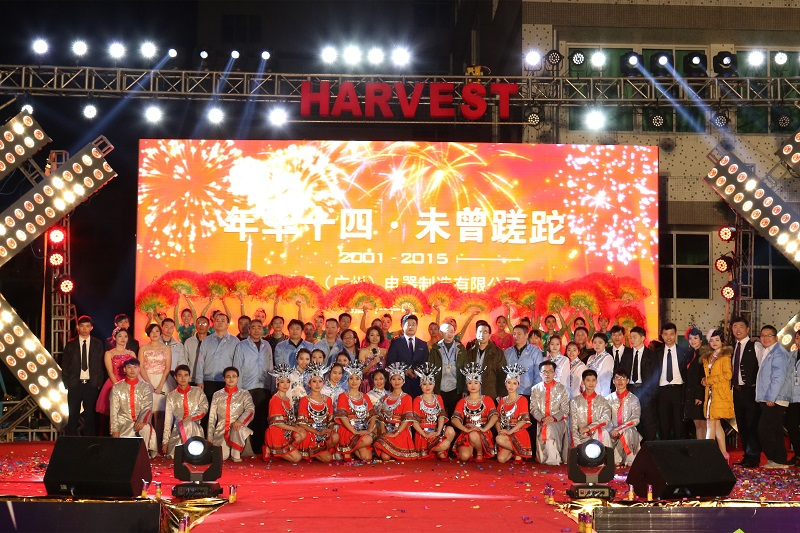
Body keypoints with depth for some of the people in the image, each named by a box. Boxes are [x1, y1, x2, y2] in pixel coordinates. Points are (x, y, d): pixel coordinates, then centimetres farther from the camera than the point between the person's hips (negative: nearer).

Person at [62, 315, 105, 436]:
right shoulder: (70, 344, 6)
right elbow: (64, 366, 8)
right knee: (73, 416, 1)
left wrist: (99, 383, -2)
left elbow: (101, 365, 6)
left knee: (90, 416, 2)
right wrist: (66, 384, 0)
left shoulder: (98, 344, 7)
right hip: (75, 384, 0)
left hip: (92, 385, 0)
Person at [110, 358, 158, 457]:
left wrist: (142, 421, -26)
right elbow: (114, 411, 2)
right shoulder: (117, 388, 7)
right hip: (123, 423, 0)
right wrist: (115, 430, -9)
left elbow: (147, 408, -6)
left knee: (146, 428, -34)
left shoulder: (145, 387, 6)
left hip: (140, 423, 0)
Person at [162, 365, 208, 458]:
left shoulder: (197, 392, 7)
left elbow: (204, 408, -5)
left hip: (195, 430, 0)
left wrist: (191, 417, -22)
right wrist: (165, 441, 3)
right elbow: (168, 419, 7)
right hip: (178, 431, 1)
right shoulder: (171, 395, 8)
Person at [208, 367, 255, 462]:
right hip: (221, 430, 1)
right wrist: (209, 436, 6)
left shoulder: (244, 394, 5)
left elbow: (250, 409, -12)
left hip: (237, 428, -1)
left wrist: (240, 420, -31)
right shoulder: (217, 395, 10)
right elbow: (212, 417, 10)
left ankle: (236, 455, -19)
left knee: (238, 429, -38)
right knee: (221, 456, -19)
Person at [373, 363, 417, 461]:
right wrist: (383, 431, -4)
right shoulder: (386, 398, 16)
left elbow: (407, 419, -8)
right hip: (388, 431, 4)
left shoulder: (407, 398, 1)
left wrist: (395, 433, -16)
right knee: (384, 457, -22)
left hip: (401, 432, -4)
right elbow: (382, 417, 13)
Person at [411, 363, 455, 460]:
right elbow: (414, 421, -7)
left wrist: (438, 432, -15)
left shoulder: (438, 398, 13)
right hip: (423, 432, -5)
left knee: (451, 431, -26)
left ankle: (440, 451, -2)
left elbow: (442, 416, 1)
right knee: (444, 445, -27)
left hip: (436, 430, 5)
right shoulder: (417, 400, 0)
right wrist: (424, 434, -17)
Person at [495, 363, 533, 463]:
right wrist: (499, 431, -6)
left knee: (499, 439, -32)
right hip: (505, 434, 5)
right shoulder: (502, 400, 15)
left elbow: (524, 420, -12)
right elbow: (498, 419, 12)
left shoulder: (522, 400, -2)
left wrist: (510, 432, -17)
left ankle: (518, 453, -7)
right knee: (501, 459, -17)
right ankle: (515, 451, 14)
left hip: (518, 434, -5)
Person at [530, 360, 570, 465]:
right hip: (541, 423, 2)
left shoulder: (562, 389, 6)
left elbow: (565, 410, -1)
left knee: (549, 428, -30)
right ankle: (554, 460, -21)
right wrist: (542, 419, -15)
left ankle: (553, 459, -31)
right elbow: (533, 409, 4)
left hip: (558, 422, -2)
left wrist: (553, 418, -17)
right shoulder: (535, 389, 12)